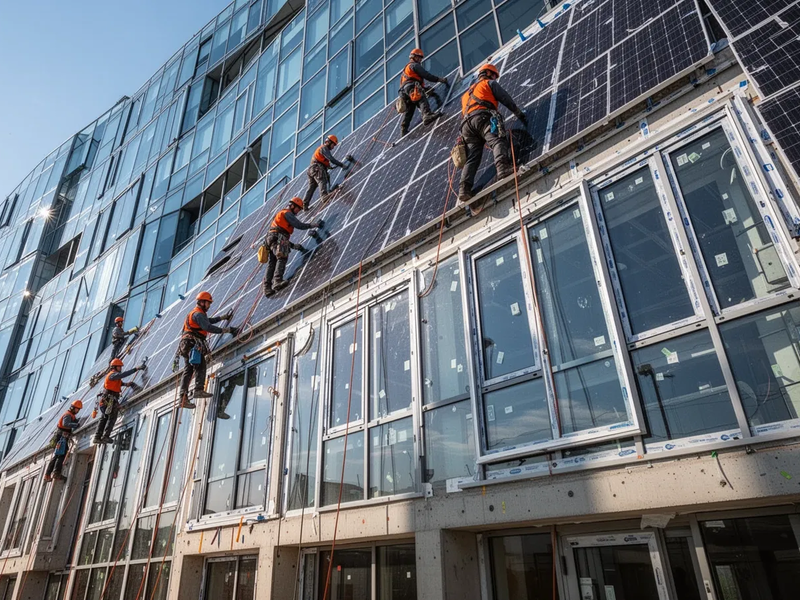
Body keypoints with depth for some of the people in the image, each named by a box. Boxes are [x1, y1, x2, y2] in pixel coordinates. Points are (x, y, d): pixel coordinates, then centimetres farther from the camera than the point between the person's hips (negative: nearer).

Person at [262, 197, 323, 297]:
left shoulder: (281, 213, 35)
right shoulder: (287, 213, 3)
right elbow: (298, 225, -12)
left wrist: (293, 245, 27)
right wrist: (314, 224, -6)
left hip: (272, 240, 10)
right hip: (278, 238, -10)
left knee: (272, 263, 0)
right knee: (282, 258, -25)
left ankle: (267, 287, -8)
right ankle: (277, 281, -42)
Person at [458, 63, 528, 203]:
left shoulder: (466, 93, 44)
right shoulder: (489, 83, 25)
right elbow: (506, 99, 15)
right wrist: (520, 114, 18)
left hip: (466, 123, 6)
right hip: (482, 117, -5)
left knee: (472, 158, -7)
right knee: (497, 140, -26)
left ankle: (464, 188, -28)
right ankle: (503, 167, -55)